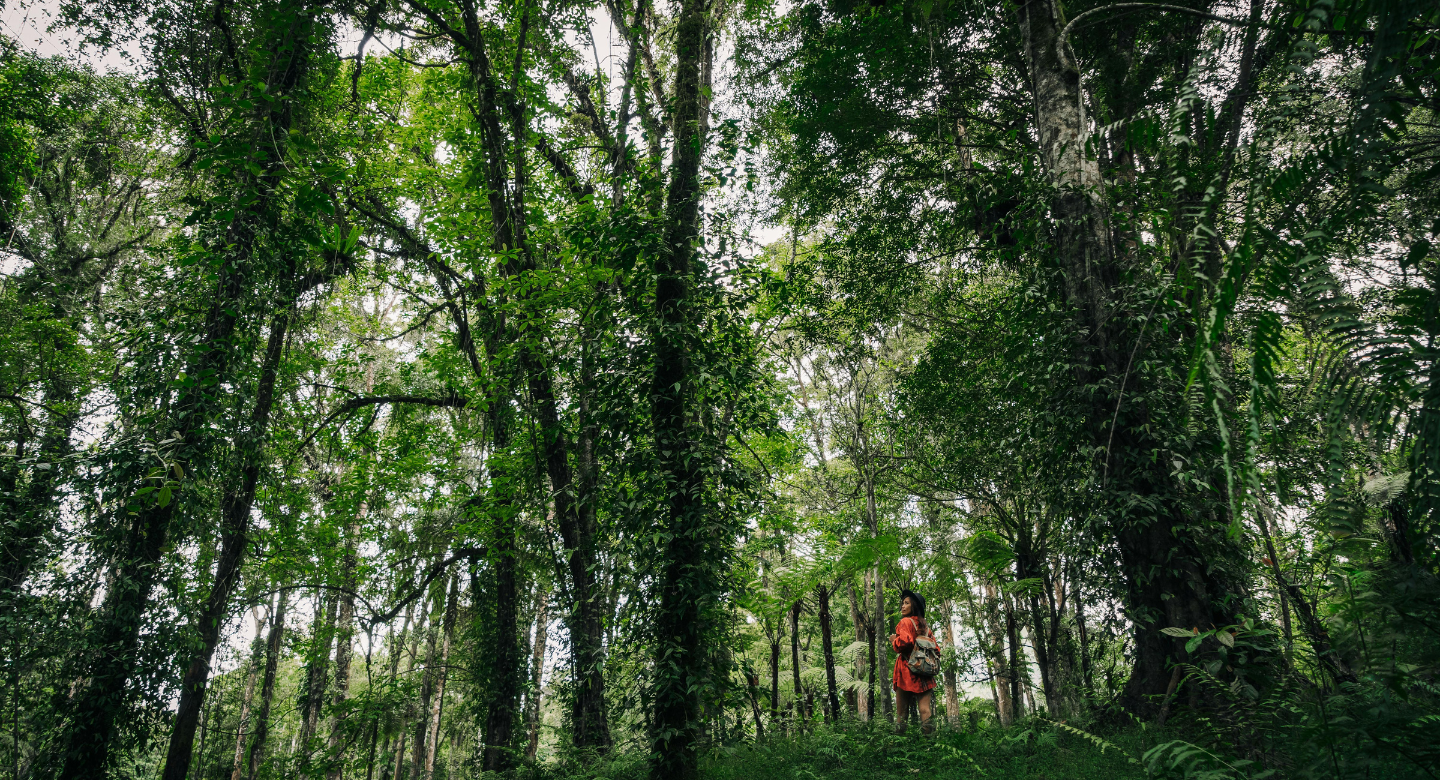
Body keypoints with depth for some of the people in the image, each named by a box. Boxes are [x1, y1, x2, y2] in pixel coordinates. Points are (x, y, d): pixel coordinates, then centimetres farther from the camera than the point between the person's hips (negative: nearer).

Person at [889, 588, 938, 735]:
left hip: (907, 670, -6)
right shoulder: (925, 626, 17)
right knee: (925, 709, -1)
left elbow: (905, 642, -20)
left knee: (902, 712, -1)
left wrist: (894, 640, -2)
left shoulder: (906, 622, -4)